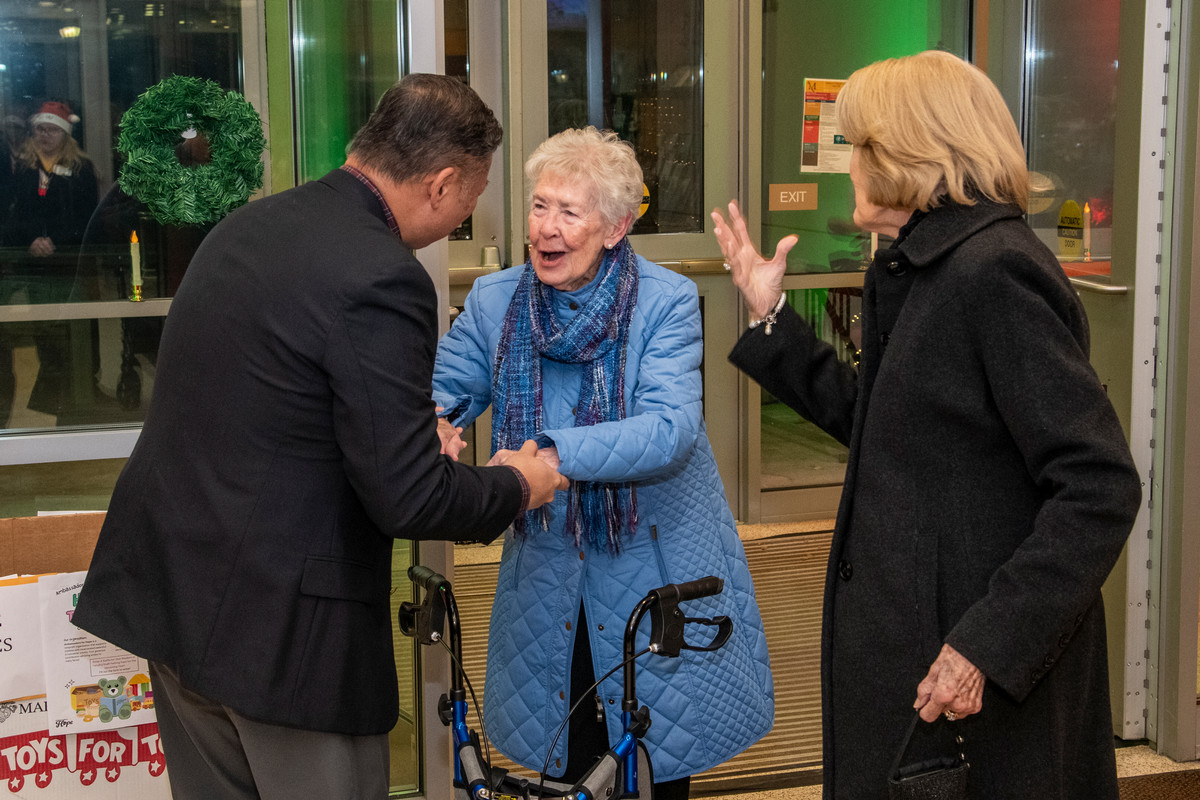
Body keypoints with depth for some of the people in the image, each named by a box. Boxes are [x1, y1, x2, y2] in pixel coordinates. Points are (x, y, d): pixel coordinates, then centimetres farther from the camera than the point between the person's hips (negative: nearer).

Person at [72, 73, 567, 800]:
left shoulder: (248, 224, 7)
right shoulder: (382, 279, -20)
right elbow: (409, 499, -20)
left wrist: (408, 424, 20)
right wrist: (517, 487, -1)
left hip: (169, 590, 8)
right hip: (281, 623, -8)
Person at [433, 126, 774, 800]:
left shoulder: (668, 303, -14)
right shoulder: (495, 301, 0)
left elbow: (671, 430, -26)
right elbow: (444, 387, -2)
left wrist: (556, 455, -39)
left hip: (653, 566, -3)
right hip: (547, 581, 3)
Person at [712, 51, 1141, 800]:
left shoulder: (996, 270, -19)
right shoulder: (923, 272, 12)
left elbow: (1101, 487, -23)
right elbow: (870, 419, 20)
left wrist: (987, 647, -26)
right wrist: (771, 316, 20)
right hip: (911, 641, 9)